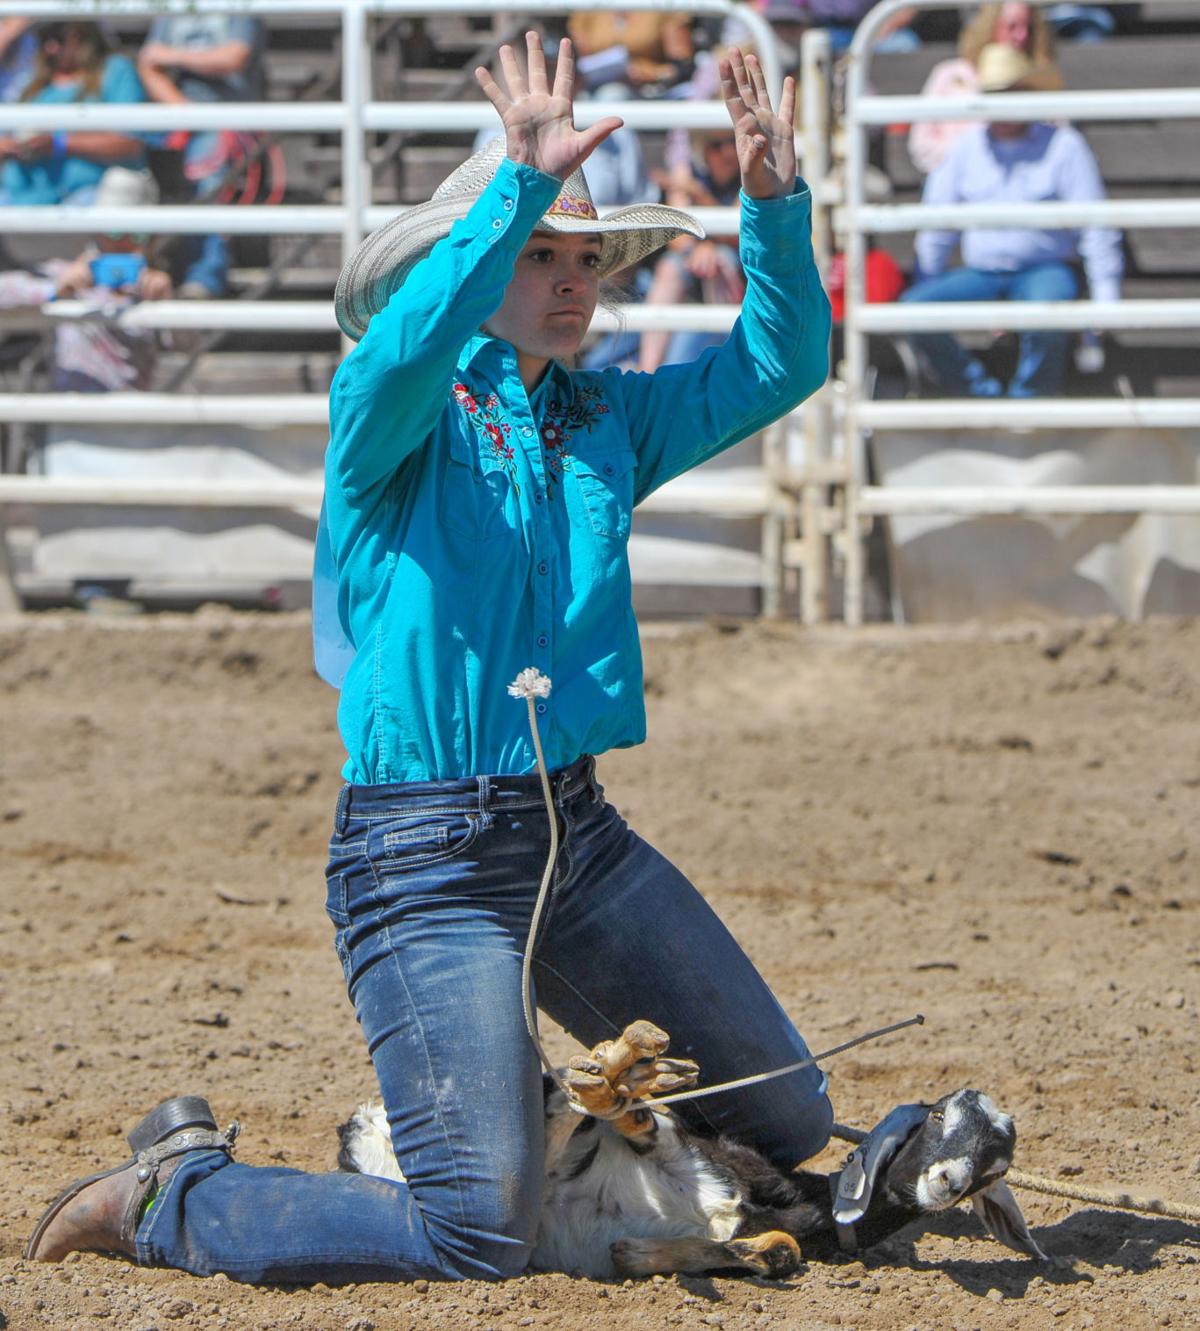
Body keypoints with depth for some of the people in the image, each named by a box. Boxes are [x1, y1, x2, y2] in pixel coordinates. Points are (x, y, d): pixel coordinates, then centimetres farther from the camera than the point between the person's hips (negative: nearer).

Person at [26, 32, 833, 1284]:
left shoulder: (608, 421, 12)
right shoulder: (397, 419, -8)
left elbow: (780, 366, 10)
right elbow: (403, 352, -31)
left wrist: (774, 204, -6)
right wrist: (524, 185, -38)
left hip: (579, 830, 7)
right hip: (424, 853, -7)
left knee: (788, 1128, 12)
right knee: (480, 1234, -15)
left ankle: (512, 1097, 33)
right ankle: (169, 1196, 6)